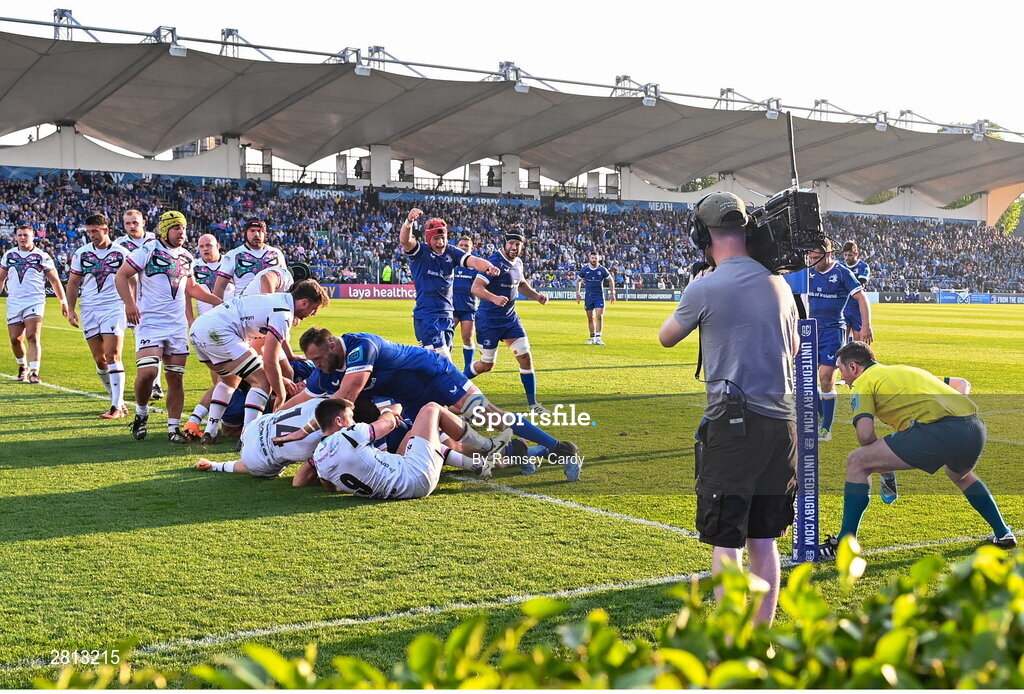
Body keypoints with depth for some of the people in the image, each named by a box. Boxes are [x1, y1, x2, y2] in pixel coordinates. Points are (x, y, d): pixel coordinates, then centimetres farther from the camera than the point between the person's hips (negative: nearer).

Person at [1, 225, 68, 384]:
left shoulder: (42, 256, -1)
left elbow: (54, 281, 3)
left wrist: (63, 302, 2)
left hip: (35, 302, -4)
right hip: (14, 303, 4)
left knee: (33, 337, -15)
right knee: (15, 339, 6)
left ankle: (34, 372, -18)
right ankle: (22, 366, 30)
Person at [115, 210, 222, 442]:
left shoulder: (186, 257, 14)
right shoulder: (148, 251, -5)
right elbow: (121, 276, -4)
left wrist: (219, 302, 19)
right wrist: (129, 303, -18)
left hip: (177, 324, 5)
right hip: (149, 321, -5)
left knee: (176, 376, 4)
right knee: (147, 372, -18)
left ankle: (174, 427, 11)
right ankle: (141, 413, 9)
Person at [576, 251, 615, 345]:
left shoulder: (602, 269, -5)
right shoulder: (584, 269, -1)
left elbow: (611, 280, 7)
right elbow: (578, 280, 12)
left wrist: (612, 293, 5)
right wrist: (578, 293, 7)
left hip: (599, 296, -2)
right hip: (589, 296, 2)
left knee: (599, 316, -13)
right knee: (590, 318, 6)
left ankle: (598, 338, -10)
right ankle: (592, 338, 16)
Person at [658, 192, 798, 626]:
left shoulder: (705, 288, -8)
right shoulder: (778, 284, 9)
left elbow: (666, 337, 10)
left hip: (733, 422, -6)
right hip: (782, 421, 6)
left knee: (726, 541, -1)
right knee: (763, 539, 14)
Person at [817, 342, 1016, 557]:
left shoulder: (863, 382, 12)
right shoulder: (906, 370, 34)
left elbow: (865, 434, -2)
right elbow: (962, 383, 39)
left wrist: (879, 462, 16)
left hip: (939, 430, -8)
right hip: (976, 426, 8)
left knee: (857, 462, 4)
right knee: (960, 475, 41)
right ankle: (1003, 534, 41)